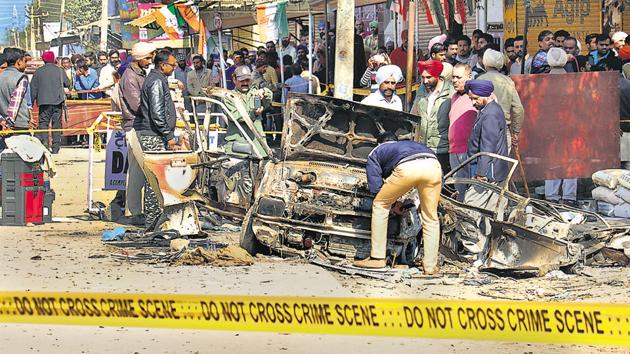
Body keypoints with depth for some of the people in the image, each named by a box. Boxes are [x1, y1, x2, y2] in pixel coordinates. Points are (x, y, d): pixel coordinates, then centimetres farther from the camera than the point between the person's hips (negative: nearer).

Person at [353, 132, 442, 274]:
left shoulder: (376, 152, 34)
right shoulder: (412, 144, 45)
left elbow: (376, 186, 24)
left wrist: (393, 203, 36)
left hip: (407, 168, -3)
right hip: (433, 166, 4)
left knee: (380, 205, 18)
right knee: (431, 218, 19)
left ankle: (377, 258, 18)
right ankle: (430, 266, 19)